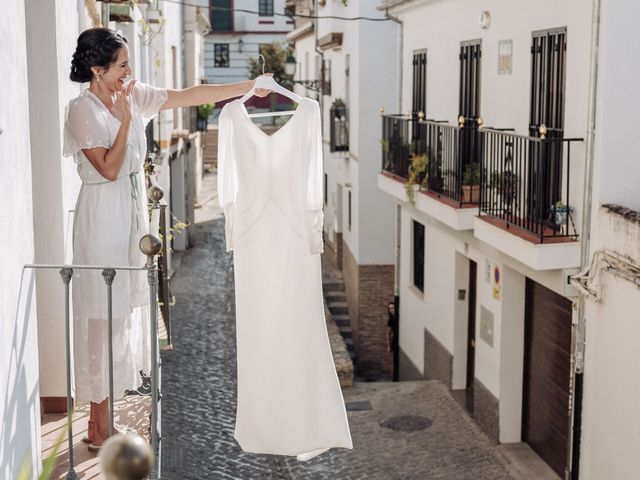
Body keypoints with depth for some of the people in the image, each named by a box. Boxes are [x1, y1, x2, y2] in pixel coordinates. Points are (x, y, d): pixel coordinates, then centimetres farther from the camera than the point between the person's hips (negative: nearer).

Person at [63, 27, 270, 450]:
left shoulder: (133, 96, 6)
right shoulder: (83, 110, -14)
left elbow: (189, 96, 6)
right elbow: (109, 168, -19)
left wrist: (248, 87, 4)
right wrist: (125, 120, -17)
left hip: (132, 213, 8)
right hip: (102, 219, -8)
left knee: (123, 313, 12)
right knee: (104, 318, -3)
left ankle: (100, 422, 23)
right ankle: (100, 429, 7)